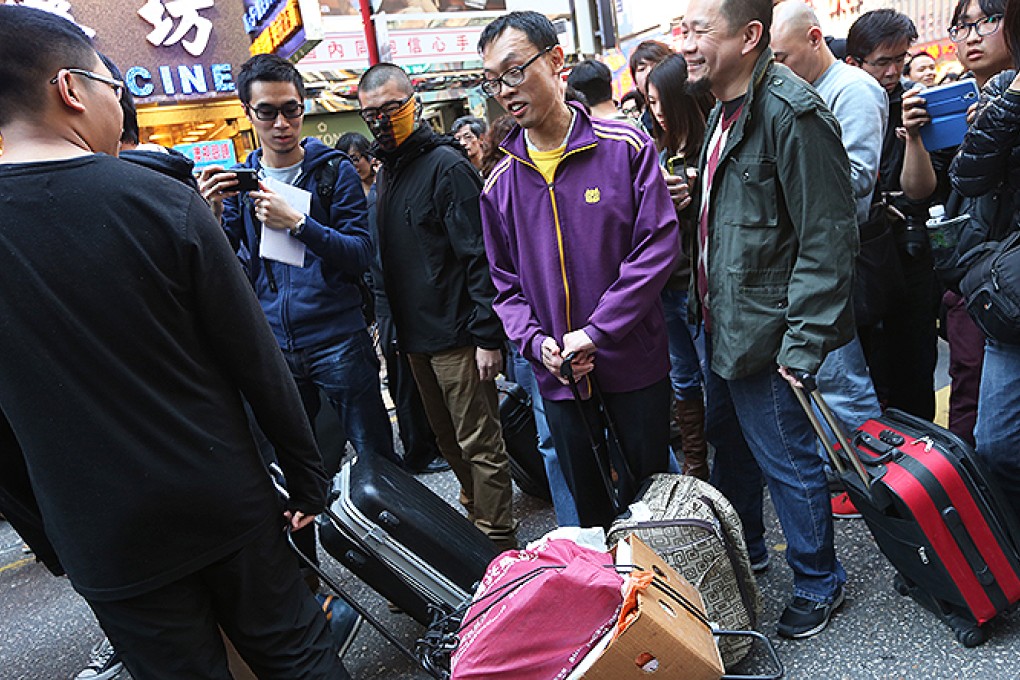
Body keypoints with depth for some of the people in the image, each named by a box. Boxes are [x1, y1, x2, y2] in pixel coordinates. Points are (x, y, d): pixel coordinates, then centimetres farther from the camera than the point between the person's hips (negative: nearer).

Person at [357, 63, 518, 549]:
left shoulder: (445, 165, -11)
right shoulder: (385, 173, 14)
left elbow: (479, 255, -18)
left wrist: (488, 335, -21)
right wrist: (391, 324, 16)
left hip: (456, 335, -8)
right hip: (414, 336, 8)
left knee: (479, 445, 0)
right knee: (448, 441, 19)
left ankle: (496, 543, 13)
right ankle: (475, 514, 36)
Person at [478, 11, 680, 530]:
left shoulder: (625, 147, -7)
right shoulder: (499, 182, 3)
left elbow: (658, 245, -12)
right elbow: (505, 283, 6)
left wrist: (597, 331, -18)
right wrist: (537, 342, -12)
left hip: (635, 364, -2)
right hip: (558, 375, 3)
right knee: (588, 506, 18)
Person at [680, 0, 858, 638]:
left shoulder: (792, 113, -19)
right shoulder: (724, 112, 11)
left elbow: (827, 241, -21)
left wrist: (801, 344, -22)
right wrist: (707, 298, 16)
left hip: (767, 333, -9)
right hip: (723, 324, 10)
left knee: (787, 461, 6)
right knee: (729, 443, 23)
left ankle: (819, 580, 30)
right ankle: (742, 550, 45)